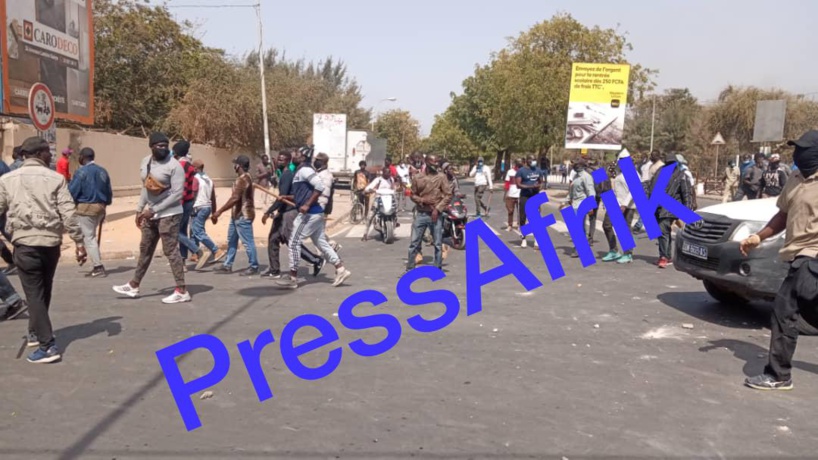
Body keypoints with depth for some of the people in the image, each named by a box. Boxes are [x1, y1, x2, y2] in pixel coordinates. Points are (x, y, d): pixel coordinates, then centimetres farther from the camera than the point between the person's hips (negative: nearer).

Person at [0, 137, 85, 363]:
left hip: (25, 243, -1)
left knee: (34, 293, 0)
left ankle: (48, 345, -7)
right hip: (51, 242, 1)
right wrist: (79, 241, -3)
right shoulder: (56, 178, 0)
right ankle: (36, 332, 37)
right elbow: (68, 213, -6)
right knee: (44, 290, 20)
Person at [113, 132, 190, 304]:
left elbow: (177, 194, -21)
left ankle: (182, 291, -3)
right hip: (150, 214, 8)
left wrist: (153, 210, -19)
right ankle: (134, 286, 31)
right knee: (145, 250, 18)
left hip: (169, 214, -8)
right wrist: (140, 209, 14)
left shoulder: (174, 166, -17)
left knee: (170, 251, -8)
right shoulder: (145, 162, 7)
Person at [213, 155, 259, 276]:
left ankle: (254, 267, 5)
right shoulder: (243, 177, 15)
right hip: (237, 215, 11)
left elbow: (235, 198, -24)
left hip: (243, 216, -11)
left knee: (247, 242, -3)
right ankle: (228, 265, 23)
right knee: (231, 240, 15)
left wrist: (219, 211, -21)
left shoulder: (243, 179, -19)